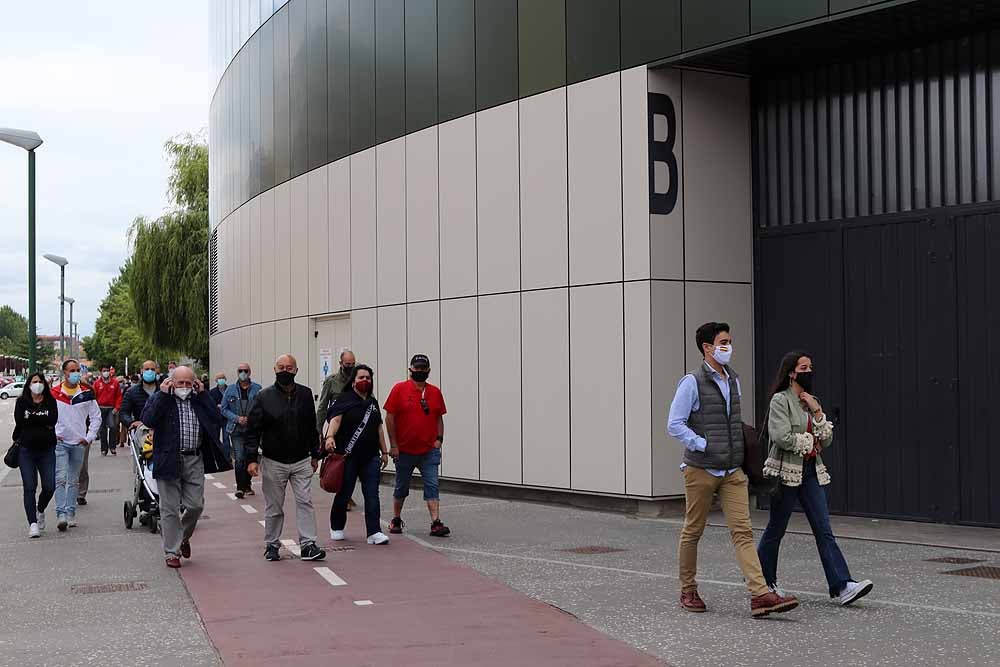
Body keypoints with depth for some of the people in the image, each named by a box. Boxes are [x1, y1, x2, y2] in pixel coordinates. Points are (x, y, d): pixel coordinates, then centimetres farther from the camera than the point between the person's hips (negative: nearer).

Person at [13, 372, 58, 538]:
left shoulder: (50, 401, 7)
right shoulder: (22, 402, 6)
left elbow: (53, 419, -11)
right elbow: (20, 421, -9)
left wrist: (31, 417, -9)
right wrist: (43, 423, -9)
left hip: (47, 450, 1)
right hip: (26, 450, -1)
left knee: (49, 487, -2)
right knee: (29, 487, -5)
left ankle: (40, 510, 29)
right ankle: (32, 523, -3)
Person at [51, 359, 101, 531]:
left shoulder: (87, 393, 4)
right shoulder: (54, 394, 0)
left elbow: (96, 417, 9)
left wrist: (89, 438, 1)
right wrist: (52, 434, -5)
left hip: (79, 444, 2)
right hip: (59, 443, -2)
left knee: (74, 480, 9)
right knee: (60, 478, -12)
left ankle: (71, 514, 15)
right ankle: (61, 514, -16)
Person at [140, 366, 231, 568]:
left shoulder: (199, 400, 11)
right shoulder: (159, 399, 0)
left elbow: (217, 420, -2)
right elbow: (148, 420, -18)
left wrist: (203, 394, -3)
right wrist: (163, 394, -15)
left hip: (195, 460, 3)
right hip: (169, 461, -3)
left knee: (196, 505, 3)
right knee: (170, 509, 2)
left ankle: (183, 537, 31)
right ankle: (171, 552, 11)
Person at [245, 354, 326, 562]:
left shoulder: (305, 394, 4)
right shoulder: (265, 396, -5)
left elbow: (312, 427, 13)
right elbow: (253, 430, -5)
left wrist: (315, 454, 15)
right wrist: (251, 458, -13)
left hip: (301, 461, 2)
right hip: (273, 463, -2)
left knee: (305, 502, -5)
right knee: (273, 507, 7)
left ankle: (308, 545, -3)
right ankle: (272, 545, 19)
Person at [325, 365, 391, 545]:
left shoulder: (373, 402, 17)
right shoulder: (344, 399, -4)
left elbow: (379, 428, 22)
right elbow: (335, 419, -20)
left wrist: (384, 452, 19)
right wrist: (330, 437, -38)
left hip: (370, 456, 5)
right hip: (348, 456, -5)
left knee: (372, 494, -4)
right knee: (344, 493, 6)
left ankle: (374, 532, -6)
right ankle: (336, 528, 25)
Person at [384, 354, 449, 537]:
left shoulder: (435, 392, 5)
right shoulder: (399, 389, -5)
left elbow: (439, 418, 14)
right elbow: (389, 418, -4)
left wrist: (439, 438, 1)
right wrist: (393, 445, -8)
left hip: (429, 451, 2)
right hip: (404, 451, -2)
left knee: (432, 486, -5)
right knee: (401, 487, 12)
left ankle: (436, 523, -8)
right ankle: (396, 520, 28)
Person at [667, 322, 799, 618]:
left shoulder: (734, 380, 12)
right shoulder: (692, 383, -9)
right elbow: (674, 425, -12)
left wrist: (737, 451, 14)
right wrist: (704, 446, -15)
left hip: (732, 471, 5)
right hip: (701, 470, -5)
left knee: (743, 531, -4)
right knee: (692, 531, 7)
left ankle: (760, 595, -12)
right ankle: (688, 591, 22)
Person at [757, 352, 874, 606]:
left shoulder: (812, 402, 14)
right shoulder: (780, 400, -8)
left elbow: (827, 440, 7)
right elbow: (783, 437, -20)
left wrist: (817, 412, -6)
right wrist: (811, 442, -6)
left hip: (812, 471, 6)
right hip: (786, 472, -6)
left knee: (824, 529, -4)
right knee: (776, 529, 5)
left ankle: (842, 586, -12)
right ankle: (764, 582, 22)